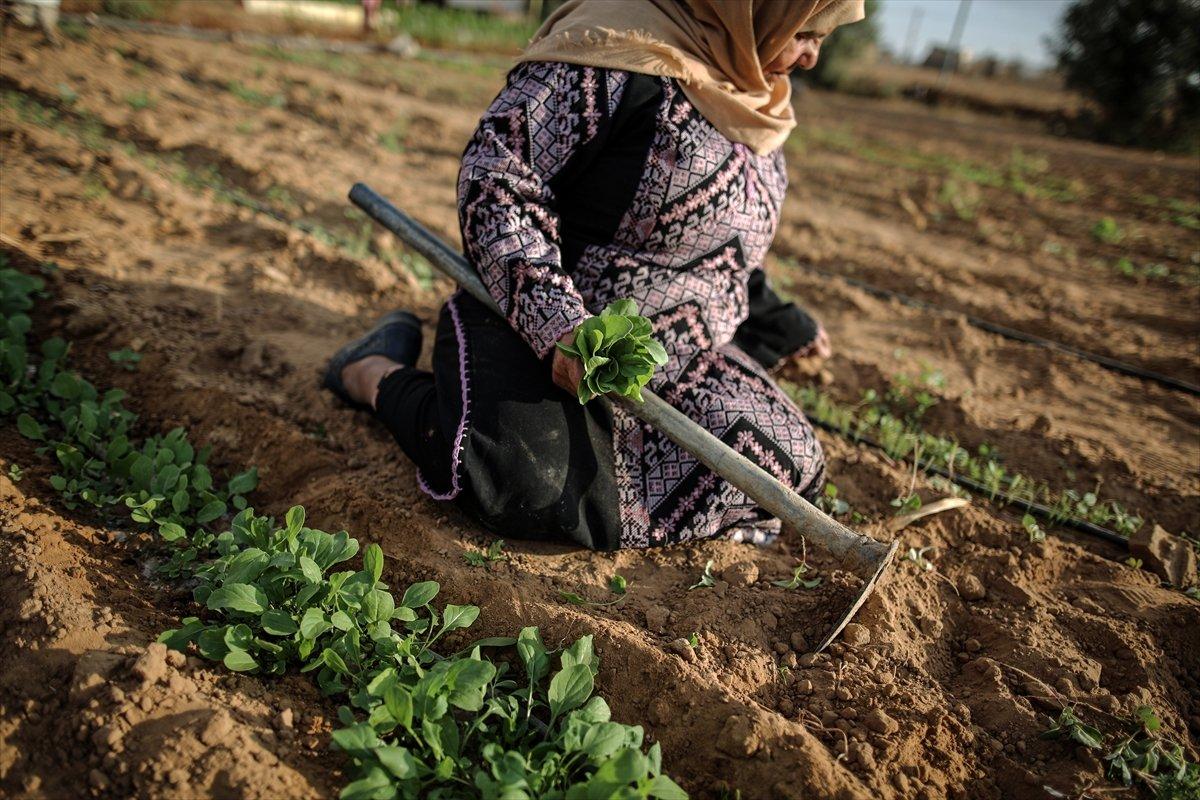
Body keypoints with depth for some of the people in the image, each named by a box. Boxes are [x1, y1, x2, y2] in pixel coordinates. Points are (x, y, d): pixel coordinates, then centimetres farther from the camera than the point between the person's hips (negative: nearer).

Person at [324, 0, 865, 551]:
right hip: (535, 321, -8)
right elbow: (494, 170, -21)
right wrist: (556, 326, -29)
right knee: (531, 489, -30)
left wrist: (781, 327, 30)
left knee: (789, 462, -6)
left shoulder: (752, 98, 12)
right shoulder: (624, 53, -17)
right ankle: (378, 375, -1)